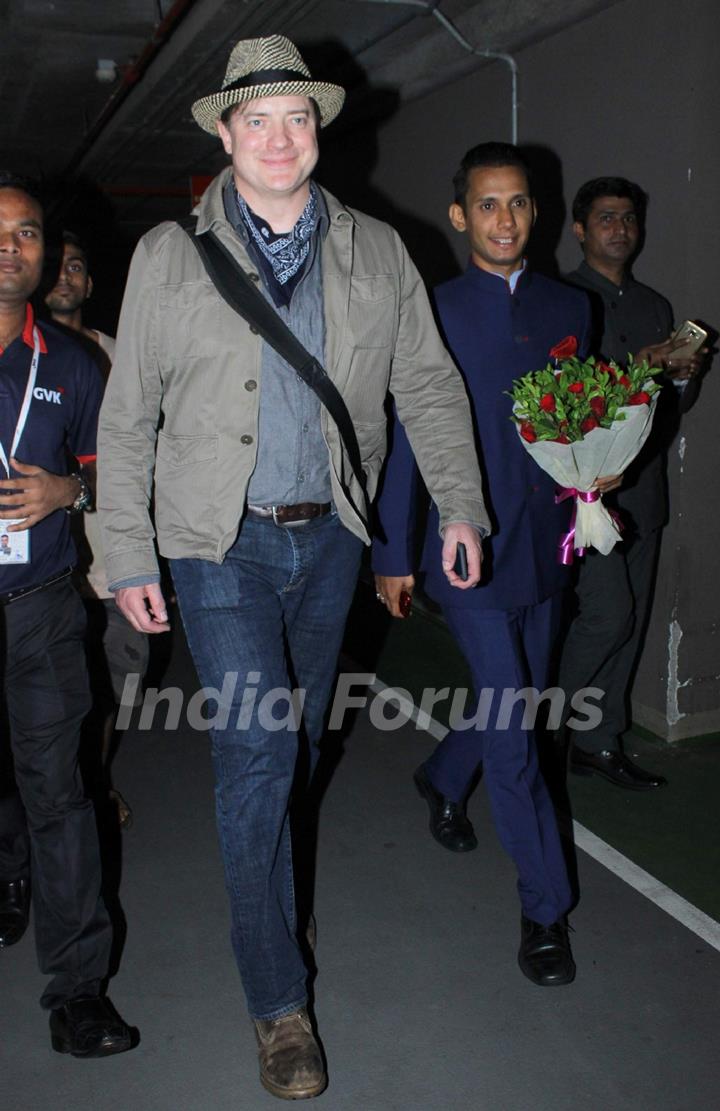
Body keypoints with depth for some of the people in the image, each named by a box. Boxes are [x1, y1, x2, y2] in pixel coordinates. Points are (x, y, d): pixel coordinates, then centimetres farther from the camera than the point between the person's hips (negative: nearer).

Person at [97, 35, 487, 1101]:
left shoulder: (376, 253, 5)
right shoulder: (169, 256, -2)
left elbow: (428, 383, 9)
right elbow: (128, 415, -1)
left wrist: (460, 503, 1)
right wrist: (129, 556, -4)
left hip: (329, 534, 3)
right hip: (222, 541, -3)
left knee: (292, 743, 15)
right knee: (257, 751, -9)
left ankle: (258, 862, 43)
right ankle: (279, 1002, 5)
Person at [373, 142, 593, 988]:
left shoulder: (568, 308, 9)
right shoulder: (432, 315, -4)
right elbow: (401, 439, -3)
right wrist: (392, 554, -3)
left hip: (544, 549, 5)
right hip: (472, 552, -5)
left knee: (516, 704, 18)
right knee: (511, 732, -5)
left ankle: (441, 779, 50)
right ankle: (544, 907, 10)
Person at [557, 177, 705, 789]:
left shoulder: (655, 306, 18)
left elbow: (674, 404, 20)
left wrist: (684, 377, -2)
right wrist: (635, 367, -19)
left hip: (642, 487, 7)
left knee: (630, 621, 8)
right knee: (608, 613, -12)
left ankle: (601, 741, 20)